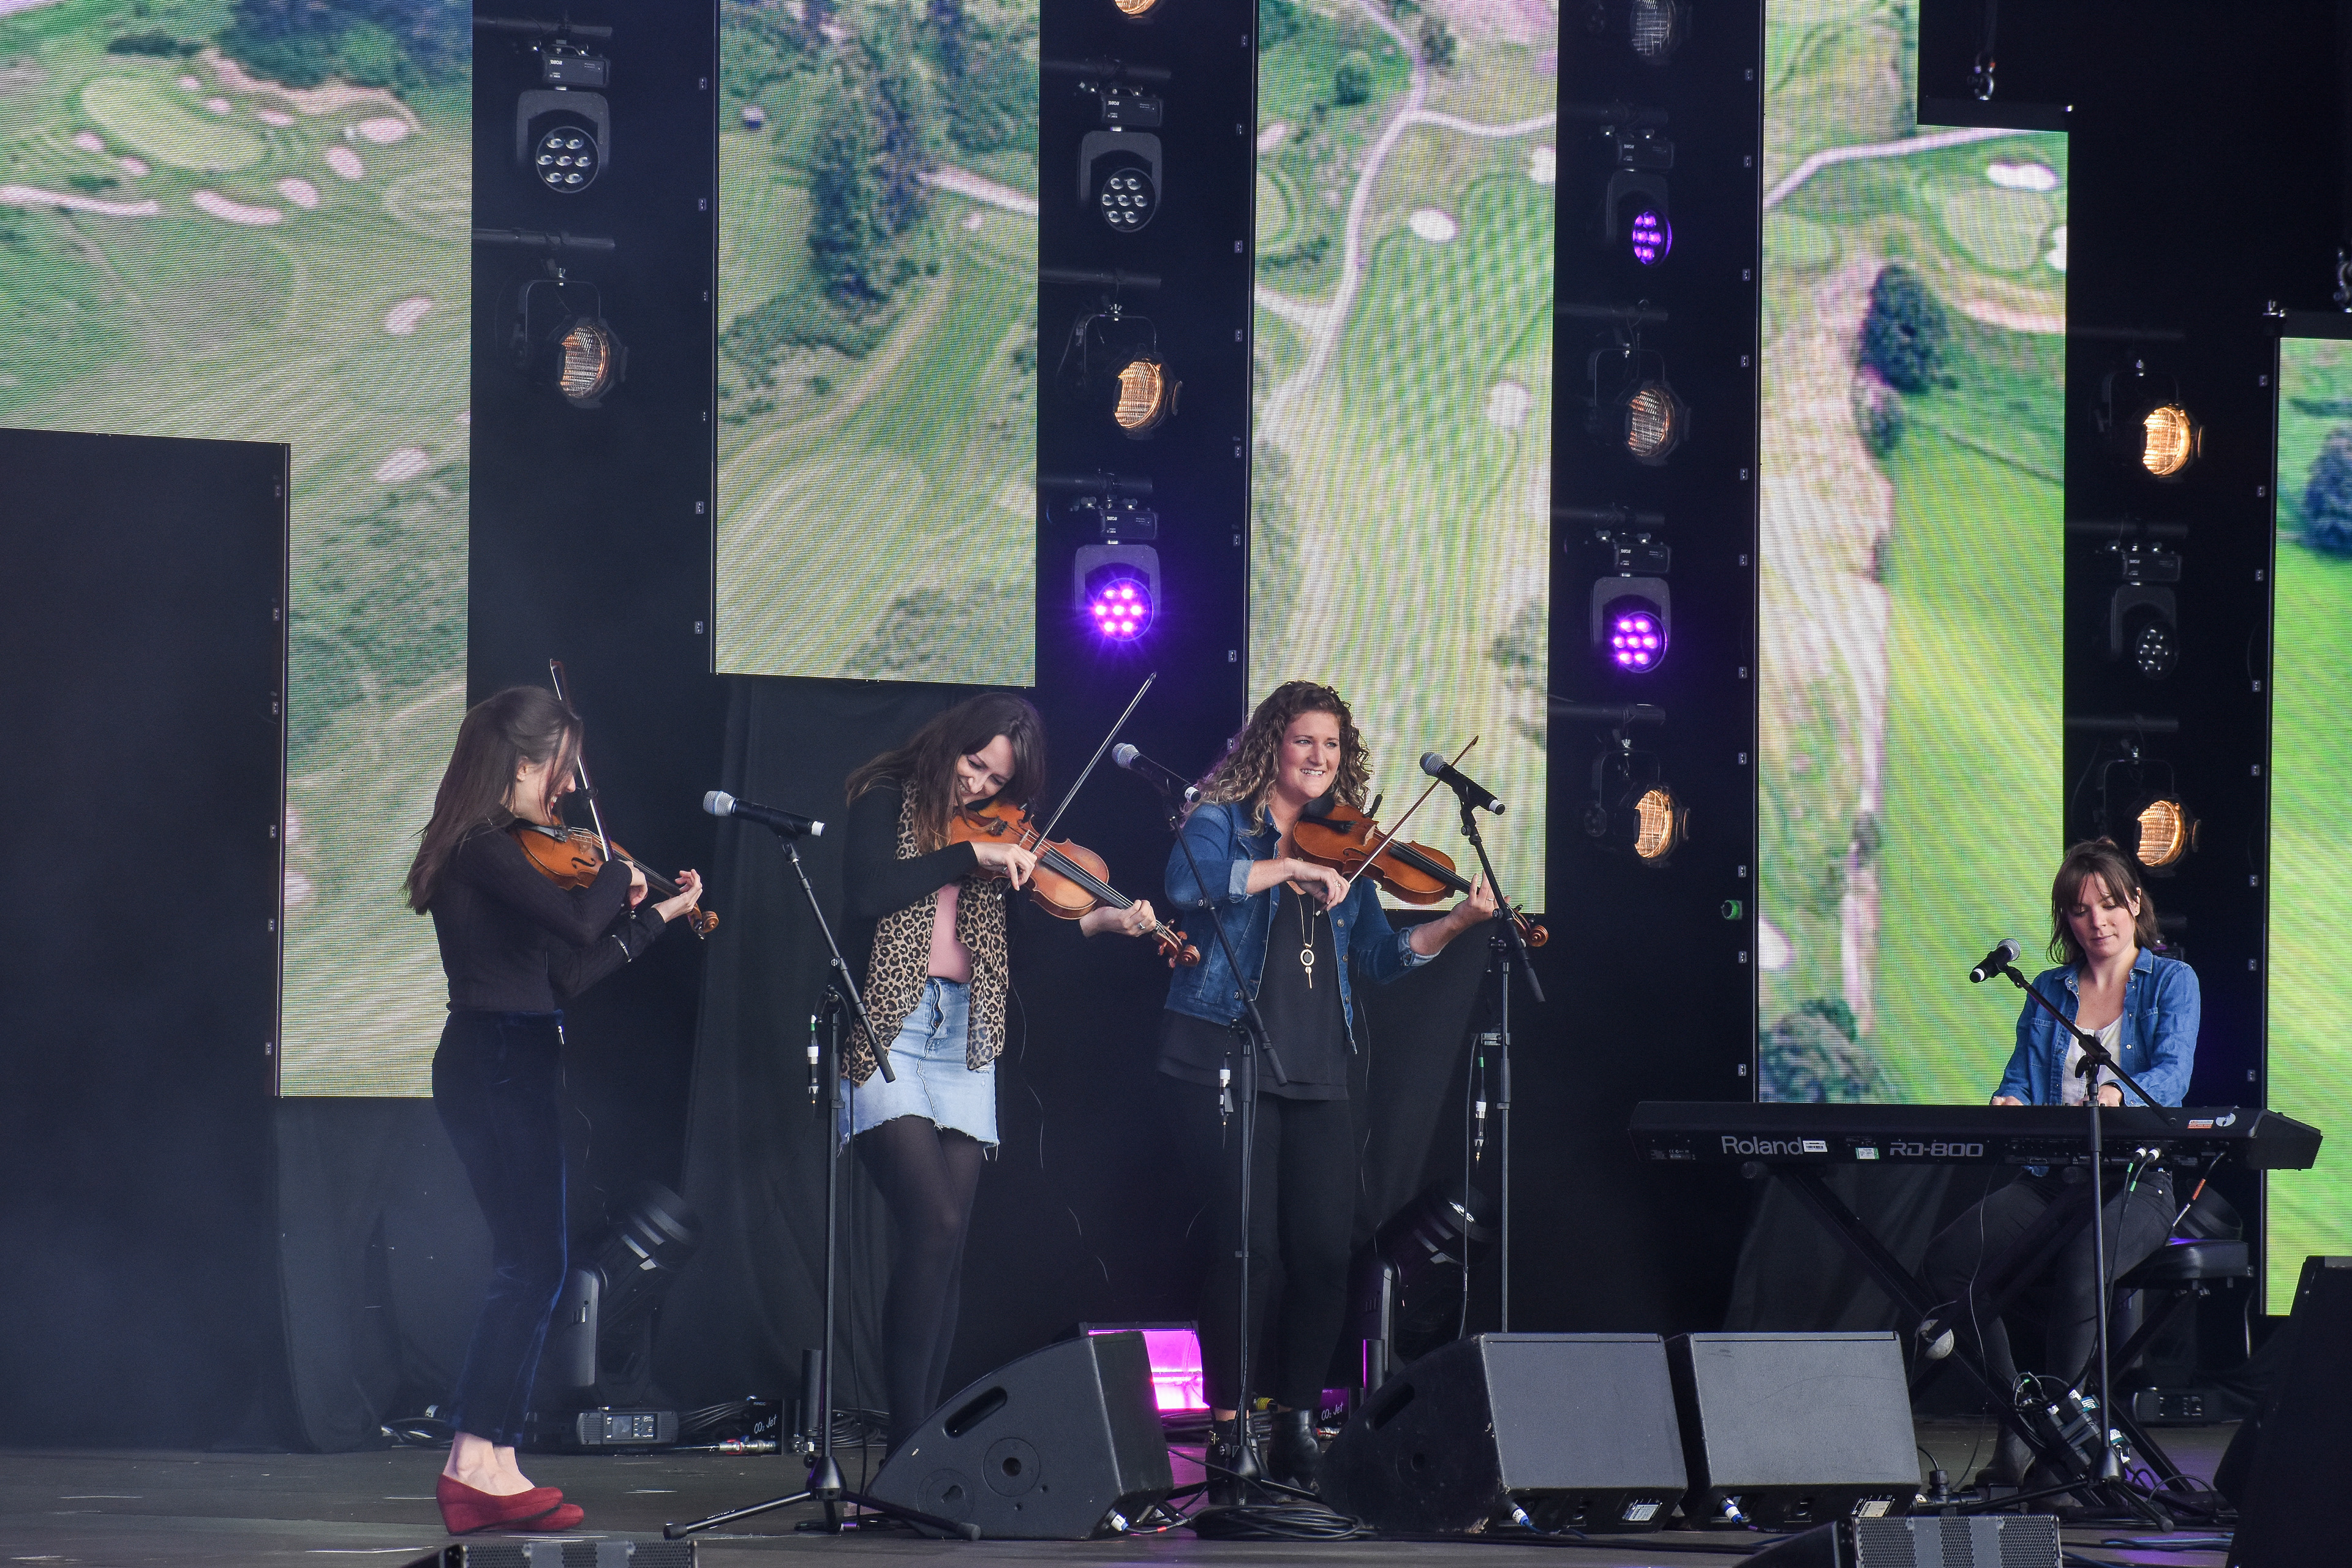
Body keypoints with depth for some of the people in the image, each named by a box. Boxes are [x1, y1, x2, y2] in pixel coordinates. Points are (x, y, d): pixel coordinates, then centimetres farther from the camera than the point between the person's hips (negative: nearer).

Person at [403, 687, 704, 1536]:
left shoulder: (490, 851, 16)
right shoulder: (487, 851, -14)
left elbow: (567, 973, 16)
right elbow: (579, 921, -28)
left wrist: (655, 916, 17)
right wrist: (620, 876, -8)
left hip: (501, 1073, 10)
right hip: (501, 1072, -10)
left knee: (527, 1270, 10)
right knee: (532, 1267, -10)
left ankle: (481, 1466, 9)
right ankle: (480, 1461, -12)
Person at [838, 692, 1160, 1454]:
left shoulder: (1002, 834, 14)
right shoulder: (889, 803, 2)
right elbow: (868, 889, -17)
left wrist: (1107, 920, -14)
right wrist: (973, 857, -19)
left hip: (962, 1042, 5)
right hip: (887, 1032, -5)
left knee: (943, 1246, 0)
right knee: (935, 1222, -18)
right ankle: (907, 1438, -16)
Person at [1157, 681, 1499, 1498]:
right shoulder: (1224, 822, 4)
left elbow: (1377, 955, 11)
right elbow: (1187, 882, -18)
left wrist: (1453, 925, -3)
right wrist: (1290, 868, -23)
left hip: (1316, 1075, 5)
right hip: (1223, 1063, -5)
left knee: (1324, 1253, -4)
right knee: (1248, 1245, -13)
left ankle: (1297, 1424, 8)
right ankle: (1227, 1432, -5)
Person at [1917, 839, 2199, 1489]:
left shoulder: (2171, 981, 7)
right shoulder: (2049, 990, 19)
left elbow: (2172, 1074, -10)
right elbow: (2023, 1076, 12)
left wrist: (2117, 1095, -33)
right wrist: (2009, 1104, -14)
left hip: (2135, 1180, -4)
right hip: (2051, 1178, 4)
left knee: (2082, 1267, -37)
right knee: (1949, 1258, -23)